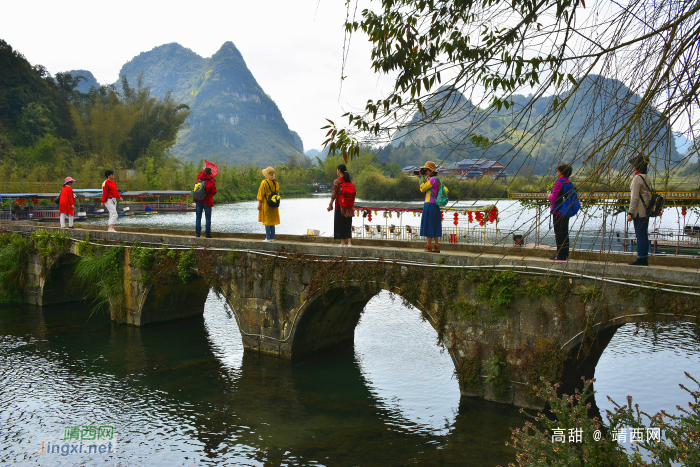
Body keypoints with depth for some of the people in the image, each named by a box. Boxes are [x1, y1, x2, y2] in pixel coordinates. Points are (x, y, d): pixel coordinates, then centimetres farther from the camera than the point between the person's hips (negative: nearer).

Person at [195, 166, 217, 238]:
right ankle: (207, 234, -1)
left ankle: (197, 233, 8)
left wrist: (204, 170, 43)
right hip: (207, 202, -4)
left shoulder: (199, 177, 1)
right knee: (208, 218, 1)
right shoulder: (211, 181, -13)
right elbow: (214, 192, -8)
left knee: (198, 218, 9)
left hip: (198, 201, 4)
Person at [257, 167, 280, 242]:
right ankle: (272, 237, 14)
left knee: (267, 221, -1)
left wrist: (259, 204, -6)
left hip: (266, 204, -6)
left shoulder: (264, 183, -14)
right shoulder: (276, 183, 4)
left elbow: (261, 194, -12)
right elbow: (277, 194, 9)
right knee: (272, 221, 13)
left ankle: (268, 238, -1)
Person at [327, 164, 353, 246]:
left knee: (340, 222, 4)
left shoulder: (337, 181, -12)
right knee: (348, 223, 11)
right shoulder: (350, 181, 4)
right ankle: (349, 242, 6)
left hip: (340, 205, -5)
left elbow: (334, 195, -12)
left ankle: (342, 243, 7)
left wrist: (330, 205, -3)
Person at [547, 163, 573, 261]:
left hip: (558, 212, -8)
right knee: (565, 234, 13)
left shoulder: (559, 183, -16)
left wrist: (549, 196, 3)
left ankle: (560, 256, -3)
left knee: (559, 234, -4)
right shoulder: (570, 183, 10)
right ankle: (565, 255, 17)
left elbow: (554, 199, -20)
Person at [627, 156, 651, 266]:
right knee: (644, 235, 11)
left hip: (639, 211, -9)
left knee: (640, 235, -6)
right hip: (646, 210, 9)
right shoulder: (647, 177, 13)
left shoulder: (637, 178, -14)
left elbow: (635, 197, -18)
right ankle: (645, 259, 14)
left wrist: (630, 213, -17)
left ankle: (641, 259, -4)